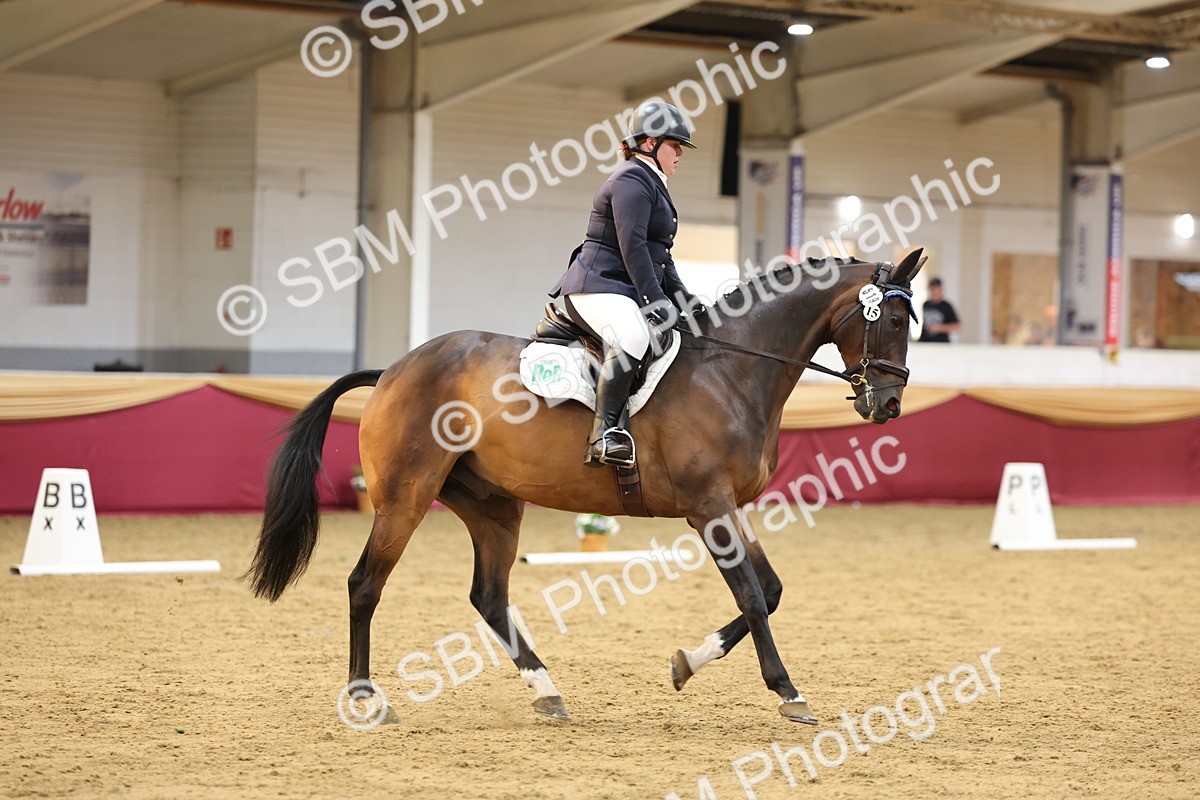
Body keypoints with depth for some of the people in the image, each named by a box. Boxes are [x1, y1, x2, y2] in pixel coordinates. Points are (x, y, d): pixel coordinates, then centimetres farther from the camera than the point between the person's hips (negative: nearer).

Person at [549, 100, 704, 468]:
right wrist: (655, 300, -23)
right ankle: (603, 434, -43)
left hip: (626, 292, 12)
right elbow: (631, 245, -19)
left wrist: (683, 298, 17)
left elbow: (660, 256, 29)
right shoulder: (633, 180, -7)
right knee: (632, 339, -38)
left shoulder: (652, 185, 27)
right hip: (598, 288, -12)